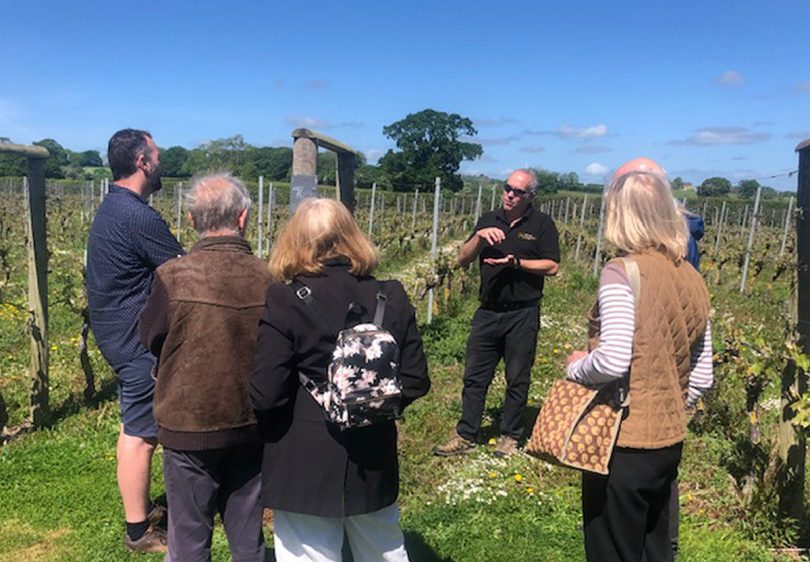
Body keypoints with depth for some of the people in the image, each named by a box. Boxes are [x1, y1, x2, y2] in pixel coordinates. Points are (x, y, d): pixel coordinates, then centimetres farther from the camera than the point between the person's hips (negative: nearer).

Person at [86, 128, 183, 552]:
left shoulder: (112, 207, 10)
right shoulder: (139, 216, -23)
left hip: (120, 334, 10)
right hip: (137, 340, -10)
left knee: (134, 426, 20)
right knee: (141, 434, 1)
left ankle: (140, 510, 35)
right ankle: (139, 531, 15)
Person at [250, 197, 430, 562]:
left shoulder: (285, 300, -17)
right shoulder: (391, 297, -5)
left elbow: (265, 395, -18)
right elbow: (415, 382, -1)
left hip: (306, 466, -4)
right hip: (373, 459, 4)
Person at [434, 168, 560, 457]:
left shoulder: (542, 223, -1)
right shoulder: (488, 220, 10)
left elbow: (551, 267, -7)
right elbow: (463, 259, 5)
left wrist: (515, 262, -17)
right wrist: (479, 237, -12)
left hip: (522, 314, -3)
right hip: (487, 312, 4)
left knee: (517, 379, 7)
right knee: (474, 377, 7)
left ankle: (510, 436, 21)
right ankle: (465, 436, 16)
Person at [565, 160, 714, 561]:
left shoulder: (622, 273, -17)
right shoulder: (691, 278, 4)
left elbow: (613, 361, -28)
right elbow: (701, 376, 8)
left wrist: (576, 366, -8)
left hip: (623, 443, -7)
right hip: (669, 441, 7)